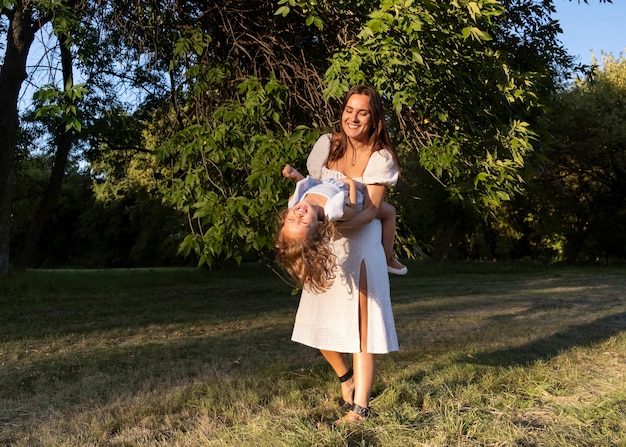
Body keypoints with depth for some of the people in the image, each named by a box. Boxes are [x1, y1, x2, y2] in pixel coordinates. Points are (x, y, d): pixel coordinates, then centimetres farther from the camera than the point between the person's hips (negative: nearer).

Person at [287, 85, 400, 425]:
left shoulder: (380, 157, -7)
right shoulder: (327, 144, 3)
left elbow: (371, 209, -15)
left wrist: (341, 224, -33)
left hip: (359, 243, -4)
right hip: (324, 244, 4)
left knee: (359, 323, -7)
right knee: (320, 320, 6)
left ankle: (359, 409, -3)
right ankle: (346, 377, 34)